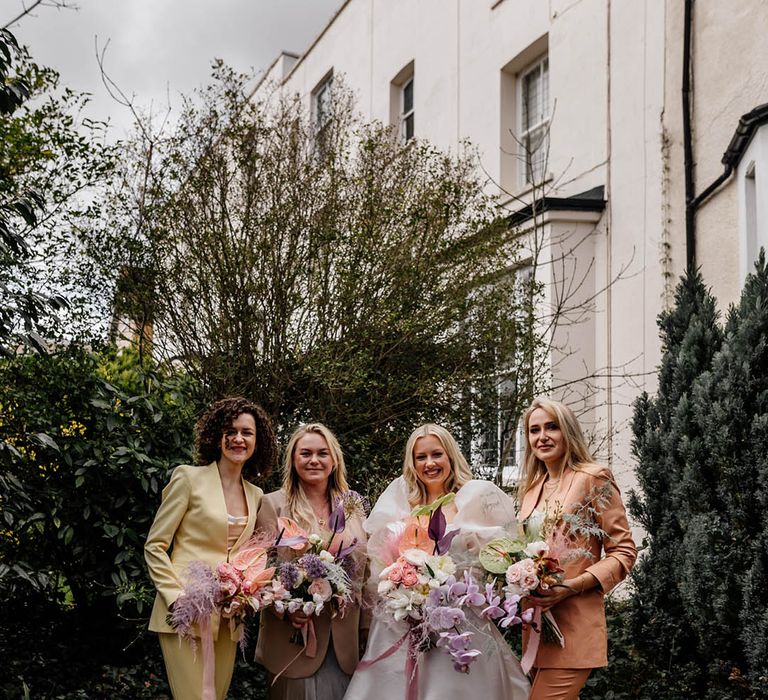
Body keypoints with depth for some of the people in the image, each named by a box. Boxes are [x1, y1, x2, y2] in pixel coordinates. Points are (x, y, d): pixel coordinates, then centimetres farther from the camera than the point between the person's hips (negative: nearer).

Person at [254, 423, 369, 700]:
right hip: (295, 634, -3)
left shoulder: (352, 505, 10)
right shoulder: (274, 504, 0)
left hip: (344, 642, 3)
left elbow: (363, 569, 13)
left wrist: (365, 627, 10)